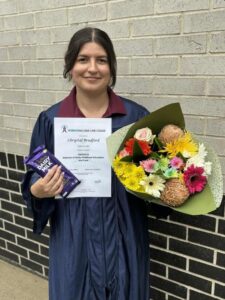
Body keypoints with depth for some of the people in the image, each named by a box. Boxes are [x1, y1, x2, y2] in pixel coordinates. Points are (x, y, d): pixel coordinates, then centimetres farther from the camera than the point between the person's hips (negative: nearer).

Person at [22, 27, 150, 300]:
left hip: (123, 235, 1)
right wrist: (38, 190, -16)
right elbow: (35, 178, 4)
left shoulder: (135, 116, -4)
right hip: (73, 237, 0)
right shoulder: (50, 120, -3)